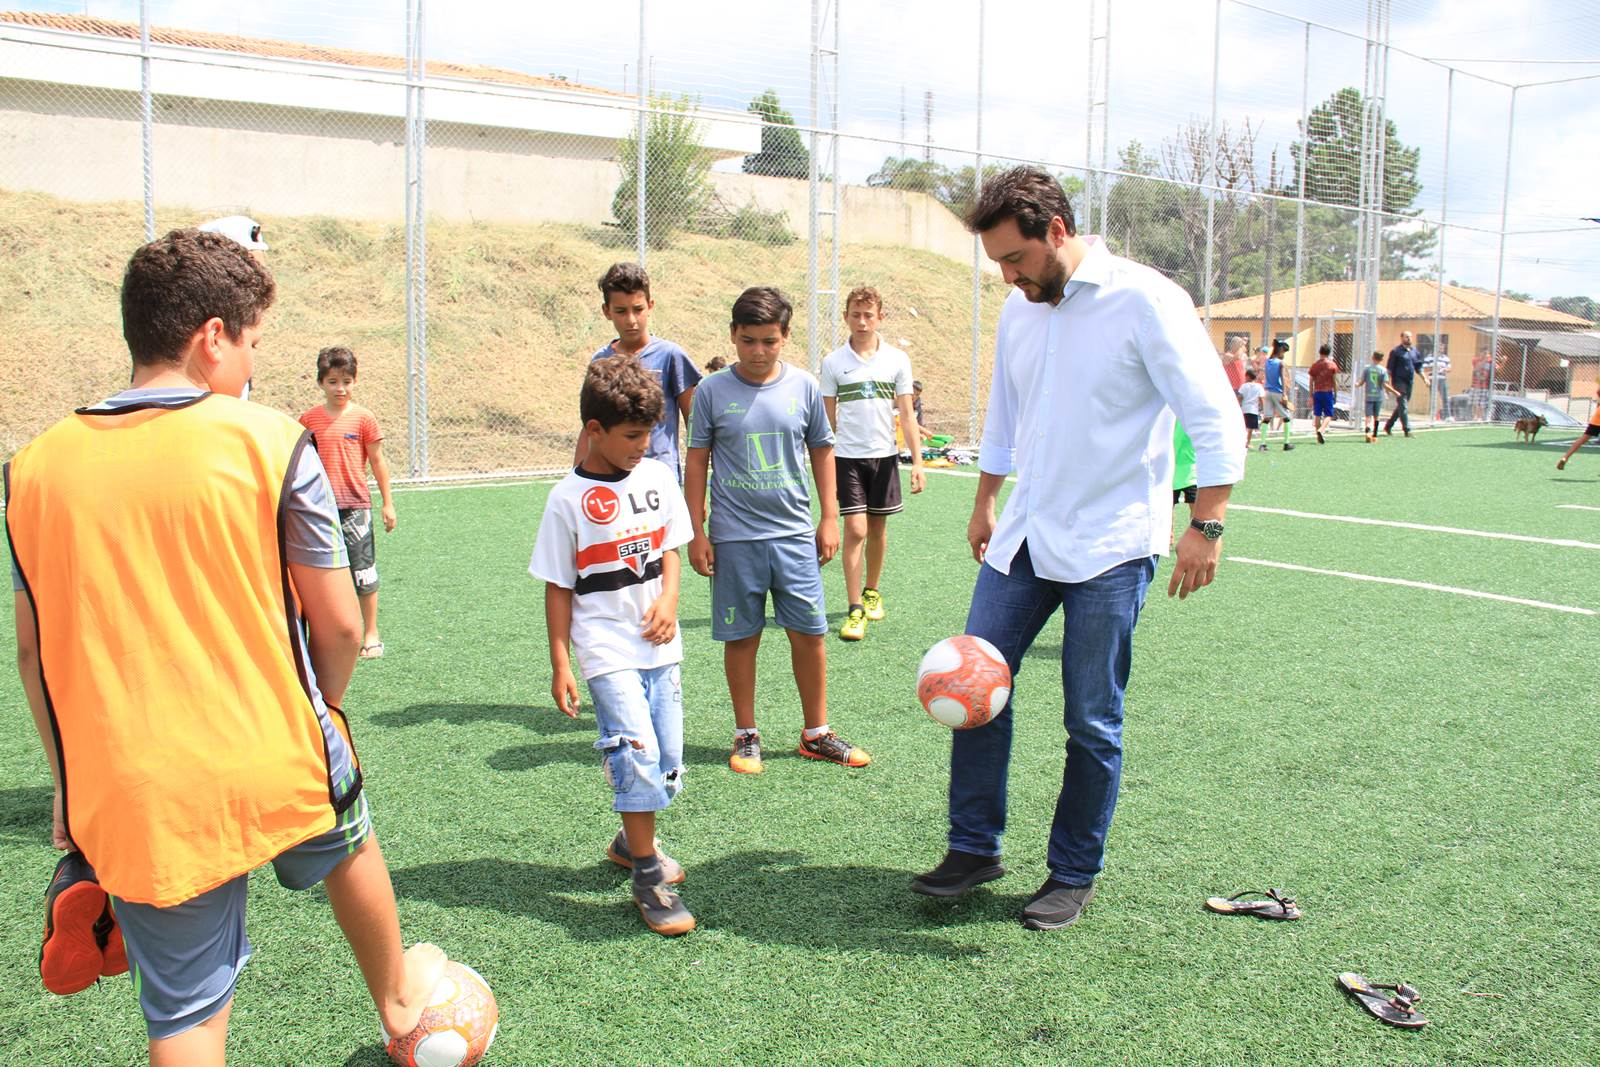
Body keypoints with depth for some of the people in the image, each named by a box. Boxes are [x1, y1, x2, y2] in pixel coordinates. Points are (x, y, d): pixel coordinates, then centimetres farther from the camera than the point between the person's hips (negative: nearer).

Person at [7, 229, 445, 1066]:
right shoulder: (268, 440, -11)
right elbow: (339, 625, -7)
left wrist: (71, 784, 18)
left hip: (131, 800, 2)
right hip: (280, 770, -1)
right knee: (351, 847, 30)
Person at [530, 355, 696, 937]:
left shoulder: (658, 477, 4)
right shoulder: (569, 499, -8)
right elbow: (558, 587, -4)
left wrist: (669, 597, -4)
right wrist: (559, 664, -5)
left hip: (660, 644, 5)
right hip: (607, 649, -5)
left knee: (667, 762, 10)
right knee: (636, 753, -15)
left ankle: (631, 840, 36)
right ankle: (648, 876, -1)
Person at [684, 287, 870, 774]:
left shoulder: (803, 387, 2)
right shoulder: (712, 391, -3)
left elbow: (822, 451, 12)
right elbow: (697, 462, 2)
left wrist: (829, 519, 10)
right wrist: (697, 533, 0)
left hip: (794, 533, 2)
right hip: (734, 538, -1)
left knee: (810, 633, 4)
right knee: (741, 638, 6)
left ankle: (816, 733, 19)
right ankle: (746, 735, 21)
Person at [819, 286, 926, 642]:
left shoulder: (897, 359, 2)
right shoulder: (833, 362, 0)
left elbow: (906, 413, 3)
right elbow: (827, 416, 5)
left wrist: (917, 460, -4)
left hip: (884, 455, 2)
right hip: (848, 456, -1)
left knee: (878, 528, 11)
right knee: (855, 530, -8)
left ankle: (871, 592, 31)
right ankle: (855, 609, -3)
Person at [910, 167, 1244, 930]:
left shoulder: (1145, 301, -12)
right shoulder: (1018, 311, 8)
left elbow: (1215, 420, -11)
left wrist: (1205, 526, -15)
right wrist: (984, 505, 23)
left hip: (1110, 549, -6)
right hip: (1022, 538, 6)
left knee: (1092, 723, 1)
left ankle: (1074, 875, 19)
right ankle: (974, 848, 20)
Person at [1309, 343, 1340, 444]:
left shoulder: (1314, 365, 4)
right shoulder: (1332, 365, -2)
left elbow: (1311, 382, 4)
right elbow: (1334, 381, -2)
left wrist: (1311, 396, 9)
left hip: (1317, 393, 2)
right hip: (1328, 392, -2)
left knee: (1317, 415, 7)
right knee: (1329, 415, 3)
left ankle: (1319, 437, 9)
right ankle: (1320, 430, -22)